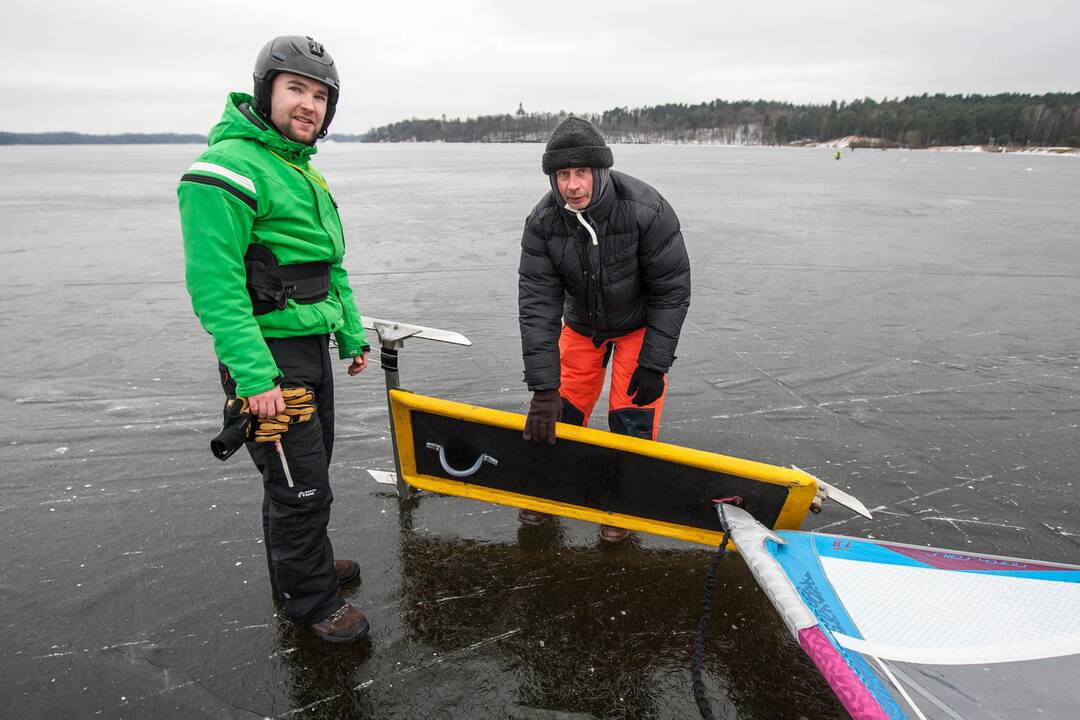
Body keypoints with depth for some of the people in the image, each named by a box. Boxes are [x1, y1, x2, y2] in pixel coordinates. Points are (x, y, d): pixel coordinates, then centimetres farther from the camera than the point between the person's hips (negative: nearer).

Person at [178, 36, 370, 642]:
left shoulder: (306, 172, 14)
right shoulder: (228, 170, -16)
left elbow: (332, 270, 20)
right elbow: (215, 288, -23)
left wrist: (353, 336, 17)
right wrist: (255, 377, -27)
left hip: (313, 348, 9)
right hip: (270, 355, -9)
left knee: (309, 471, 22)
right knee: (300, 486, 0)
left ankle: (308, 564, 42)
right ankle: (313, 601, 20)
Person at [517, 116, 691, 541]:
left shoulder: (647, 210, -32)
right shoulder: (543, 222, -23)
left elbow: (671, 291, -23)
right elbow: (537, 303, -25)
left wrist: (653, 365, -24)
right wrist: (543, 388, -30)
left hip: (640, 323, -2)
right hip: (582, 322, 3)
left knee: (632, 412, -6)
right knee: (564, 405, 5)